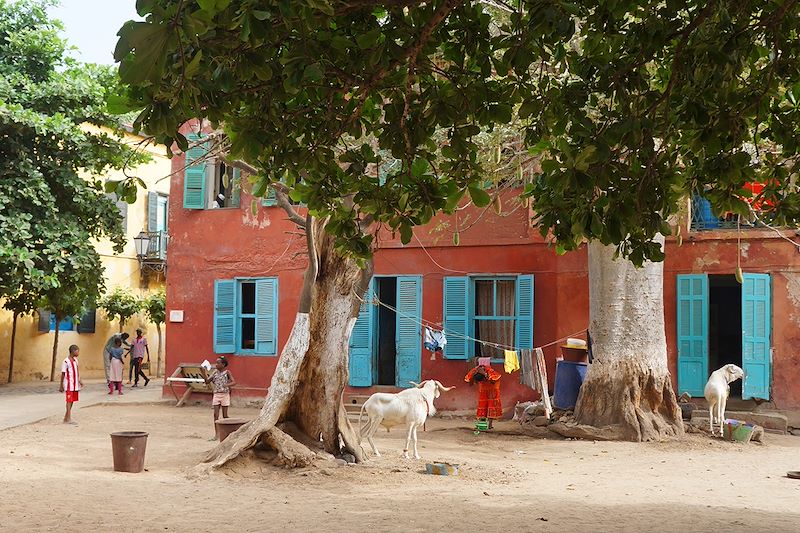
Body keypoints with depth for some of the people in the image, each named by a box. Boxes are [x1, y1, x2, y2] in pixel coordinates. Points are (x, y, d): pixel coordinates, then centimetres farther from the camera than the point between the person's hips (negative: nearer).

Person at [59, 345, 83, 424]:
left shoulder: (75, 360, 10)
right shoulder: (66, 361, -13)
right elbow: (63, 374, -10)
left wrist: (79, 380, 10)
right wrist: (61, 386, -7)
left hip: (75, 384, 7)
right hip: (69, 384, -7)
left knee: (72, 400, 10)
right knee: (69, 400, -6)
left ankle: (66, 418, 18)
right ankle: (68, 419, -3)